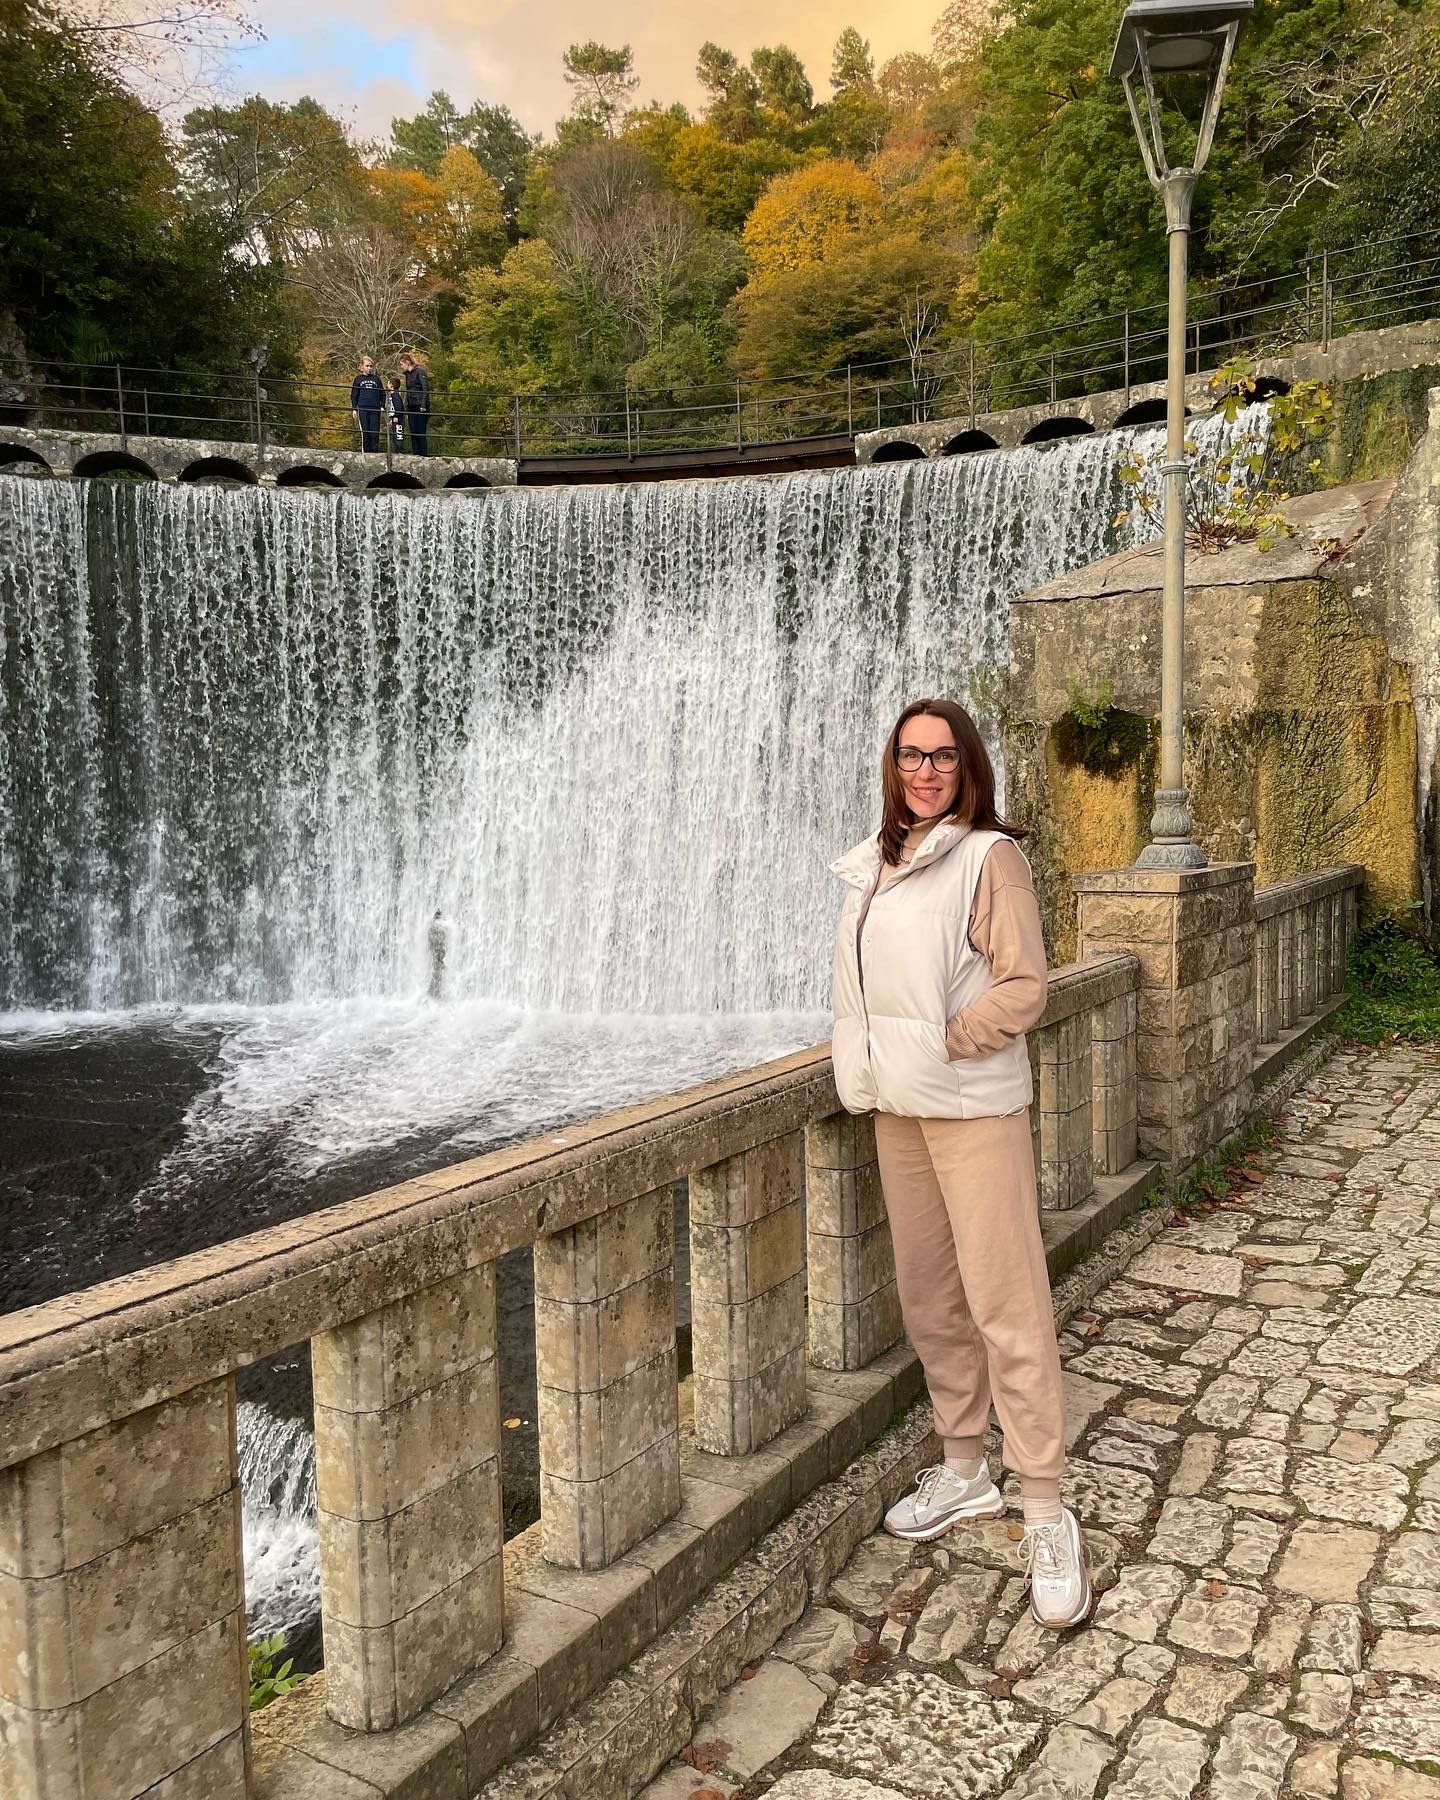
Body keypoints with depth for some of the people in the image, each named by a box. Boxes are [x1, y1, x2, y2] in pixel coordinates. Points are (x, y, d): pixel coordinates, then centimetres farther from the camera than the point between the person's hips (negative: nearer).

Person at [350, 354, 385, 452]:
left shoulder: (376, 379, 13)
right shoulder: (358, 379, 10)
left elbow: (382, 394, 16)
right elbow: (354, 395, 9)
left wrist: (382, 406, 4)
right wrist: (354, 409, 1)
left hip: (375, 409, 1)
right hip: (362, 409, -1)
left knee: (375, 432, -2)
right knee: (365, 432, -3)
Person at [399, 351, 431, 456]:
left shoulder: (420, 371, -6)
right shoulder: (408, 374, 18)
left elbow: (425, 389, -13)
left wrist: (423, 406, -20)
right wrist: (406, 409, 16)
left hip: (420, 407, -8)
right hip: (411, 408, 8)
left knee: (421, 433, -8)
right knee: (413, 433, 5)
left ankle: (424, 455, -5)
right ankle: (415, 455, 7)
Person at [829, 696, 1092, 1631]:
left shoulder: (990, 855, -9)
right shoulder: (877, 863, 10)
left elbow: (1024, 988, -13)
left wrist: (944, 1043, -16)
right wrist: (868, 1064, 7)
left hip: (975, 1108, -7)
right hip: (898, 1109, 7)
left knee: (1008, 1309, -4)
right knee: (930, 1303, 15)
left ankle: (1048, 1513, 6)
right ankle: (964, 1469, 31)